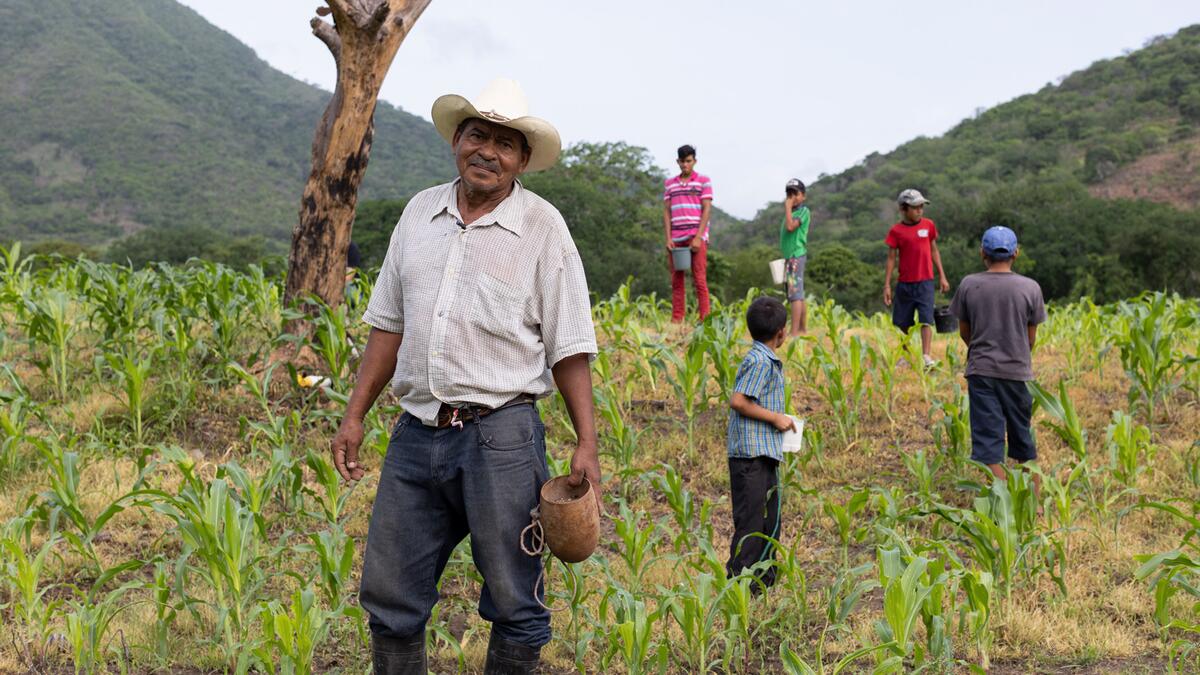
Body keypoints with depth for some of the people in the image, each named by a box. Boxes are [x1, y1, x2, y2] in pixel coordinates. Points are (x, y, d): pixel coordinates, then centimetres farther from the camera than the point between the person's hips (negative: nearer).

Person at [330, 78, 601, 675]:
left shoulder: (542, 227, -1)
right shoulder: (419, 212, 11)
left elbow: (569, 348, -2)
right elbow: (389, 324, 16)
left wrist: (587, 444, -9)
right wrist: (354, 415, 11)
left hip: (500, 436, -4)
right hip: (416, 431, 4)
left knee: (513, 603, 5)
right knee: (388, 595, 9)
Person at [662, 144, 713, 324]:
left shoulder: (703, 181, 5)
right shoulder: (669, 183, 15)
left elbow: (707, 209, -2)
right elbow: (666, 211, 12)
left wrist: (698, 237, -11)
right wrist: (668, 239, 1)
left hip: (697, 237, -3)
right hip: (676, 239, 3)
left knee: (699, 280, -6)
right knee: (676, 281, 2)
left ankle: (704, 319, -6)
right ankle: (676, 320, 4)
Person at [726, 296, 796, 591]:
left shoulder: (767, 361, 16)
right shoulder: (760, 361, -15)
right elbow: (738, 401, -21)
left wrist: (779, 420, 11)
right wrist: (775, 417, -15)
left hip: (764, 454, 10)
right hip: (751, 454, -10)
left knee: (770, 518, 16)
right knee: (751, 520, -7)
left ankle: (764, 578, 25)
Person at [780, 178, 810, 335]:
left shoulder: (803, 211, -7)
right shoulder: (792, 212, 18)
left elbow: (790, 226, -21)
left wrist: (787, 207, -13)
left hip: (796, 256, -9)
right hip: (790, 256, 9)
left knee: (795, 293, -15)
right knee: (798, 294, 13)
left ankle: (794, 332, -20)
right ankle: (803, 329, 20)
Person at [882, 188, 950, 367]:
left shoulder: (928, 225, 3)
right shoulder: (896, 231, -3)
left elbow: (934, 251, 12)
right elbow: (891, 258, -1)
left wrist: (942, 277, 9)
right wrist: (887, 285, -5)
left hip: (925, 282, 0)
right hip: (904, 284, 0)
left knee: (926, 320, -11)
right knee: (903, 323, 9)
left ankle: (926, 357, -16)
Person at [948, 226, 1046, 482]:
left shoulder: (969, 285, -4)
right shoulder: (1030, 287, -5)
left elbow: (964, 331, 6)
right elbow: (1031, 337, 2)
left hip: (980, 371, -1)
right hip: (1018, 371, 1)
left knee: (987, 438, 0)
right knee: (1022, 435, 17)